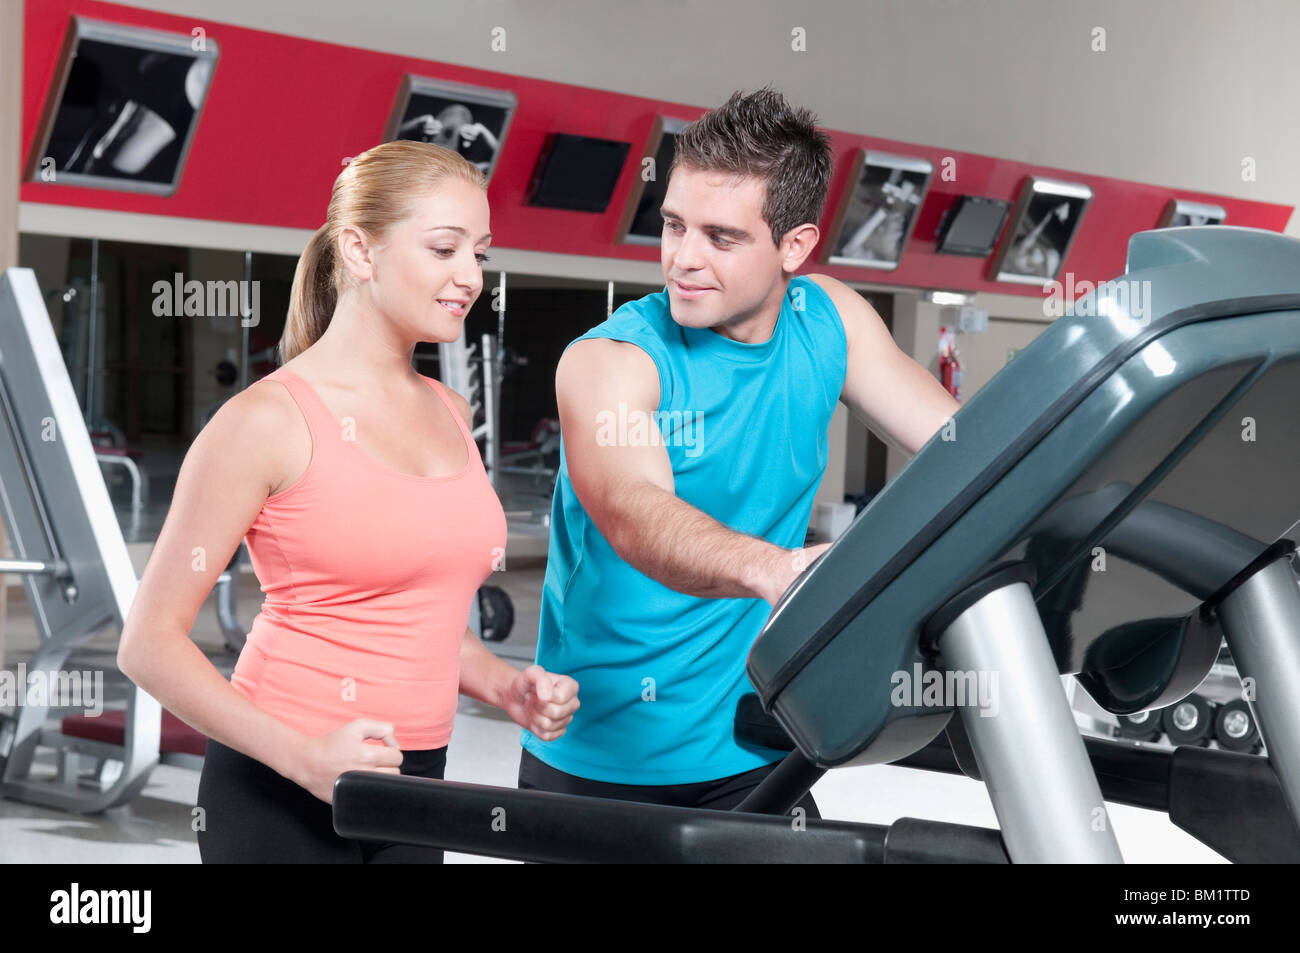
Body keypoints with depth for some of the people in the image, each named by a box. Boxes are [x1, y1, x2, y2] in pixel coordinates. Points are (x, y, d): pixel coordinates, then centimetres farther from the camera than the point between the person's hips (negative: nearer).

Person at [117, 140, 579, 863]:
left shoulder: (450, 414, 10)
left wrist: (505, 686, 5)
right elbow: (151, 643, -11)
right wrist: (305, 757, -20)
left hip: (413, 783, 6)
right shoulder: (268, 420, -10)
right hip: (281, 796, -6)